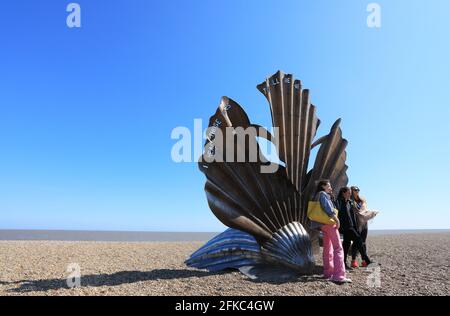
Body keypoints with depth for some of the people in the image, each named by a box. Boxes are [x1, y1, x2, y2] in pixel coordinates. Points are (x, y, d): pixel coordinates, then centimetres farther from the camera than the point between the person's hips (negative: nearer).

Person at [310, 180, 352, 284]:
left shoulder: (318, 195, 23)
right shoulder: (323, 194, -5)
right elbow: (327, 207, -18)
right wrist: (336, 218, -19)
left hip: (324, 225, 10)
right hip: (329, 223, -10)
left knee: (328, 249, 14)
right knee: (338, 248, -14)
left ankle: (328, 273, 19)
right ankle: (338, 276, -22)